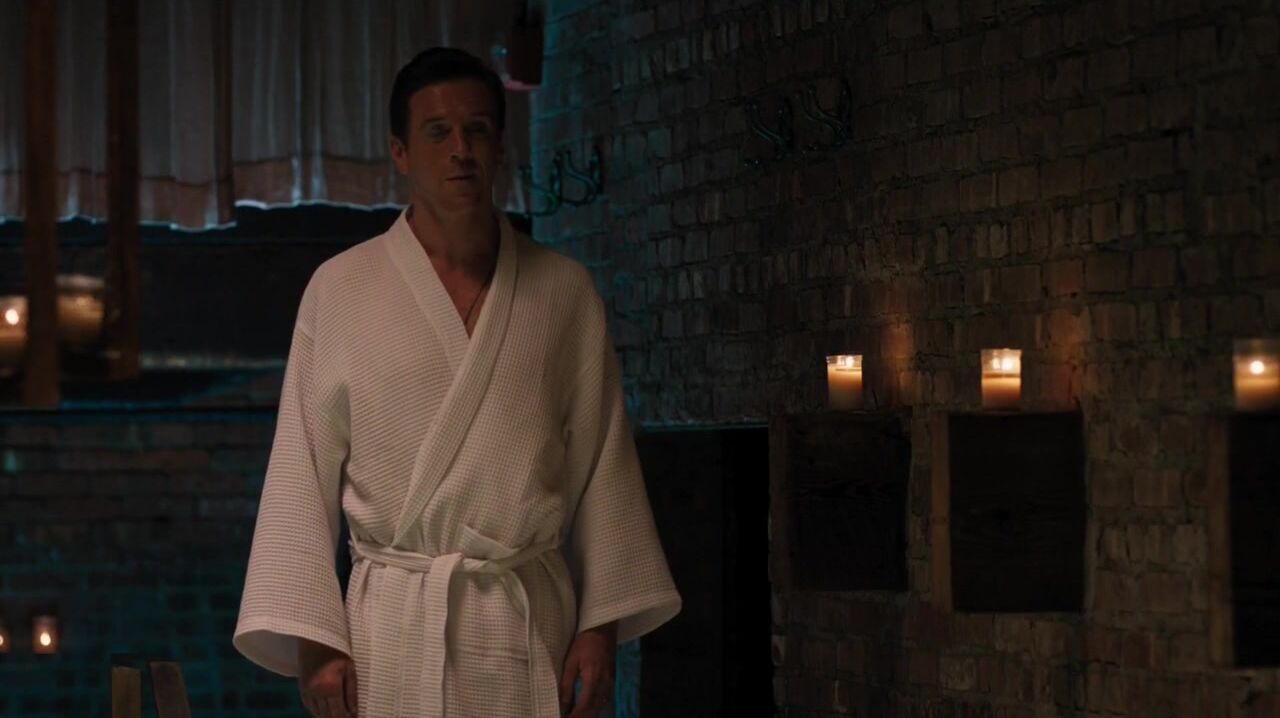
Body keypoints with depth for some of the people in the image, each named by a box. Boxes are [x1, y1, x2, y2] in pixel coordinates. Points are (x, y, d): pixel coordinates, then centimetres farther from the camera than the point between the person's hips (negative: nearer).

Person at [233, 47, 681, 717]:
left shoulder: (563, 292, 7)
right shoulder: (339, 290, 2)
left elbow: (601, 466, 8)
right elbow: (302, 476, 1)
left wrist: (602, 625, 3)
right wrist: (313, 639, -5)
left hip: (531, 627, 1)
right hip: (393, 626, -1)